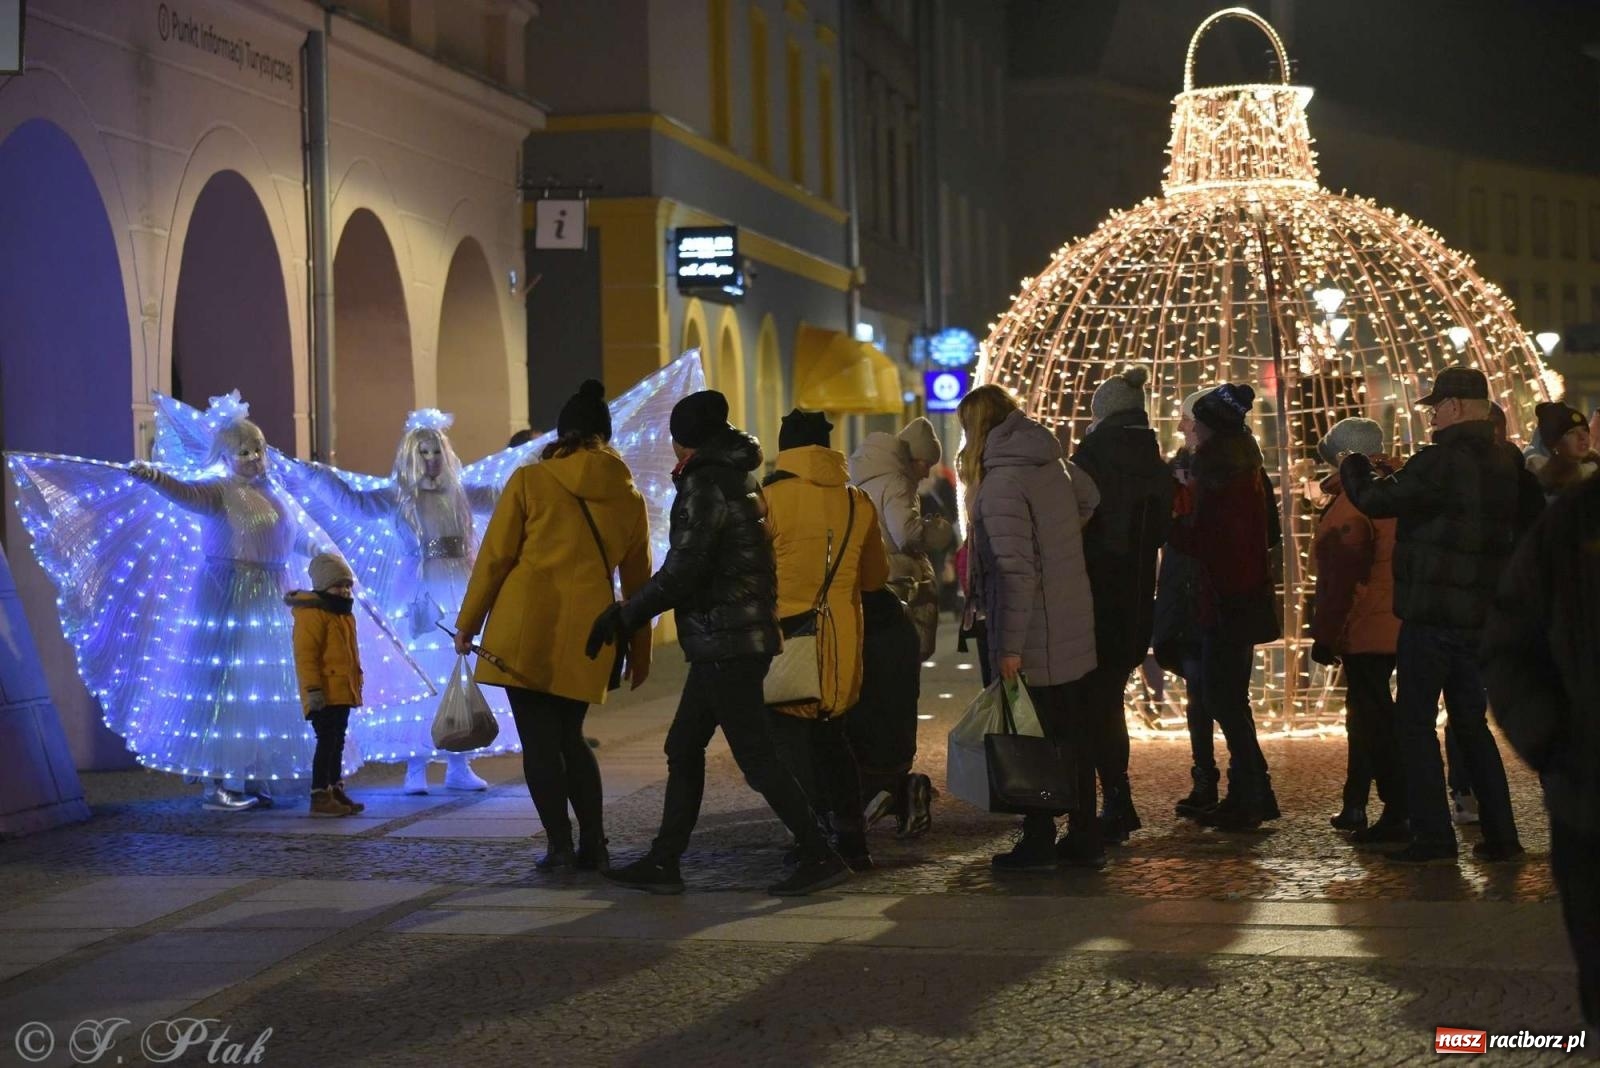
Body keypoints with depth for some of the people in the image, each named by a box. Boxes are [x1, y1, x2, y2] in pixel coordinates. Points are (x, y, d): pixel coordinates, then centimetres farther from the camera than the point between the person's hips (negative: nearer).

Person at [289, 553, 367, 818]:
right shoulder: (311, 613, -12)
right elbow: (305, 655, -18)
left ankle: (336, 791, 22)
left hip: (342, 692, 10)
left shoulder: (344, 613, 18)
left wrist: (357, 684, 25)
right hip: (325, 694, -10)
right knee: (327, 742, -11)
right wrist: (313, 689, -23)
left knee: (337, 743, 15)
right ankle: (320, 796, -9)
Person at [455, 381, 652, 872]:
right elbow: (637, 583, 16)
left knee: (539, 740, 2)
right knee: (570, 737, 16)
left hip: (526, 628, -4)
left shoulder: (529, 481, -1)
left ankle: (560, 847, -2)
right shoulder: (629, 497, 10)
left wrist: (467, 622, 6)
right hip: (585, 634, 4)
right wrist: (639, 653, 22)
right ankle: (593, 845, 11)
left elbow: (493, 557, -2)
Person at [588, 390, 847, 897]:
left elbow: (683, 570, -20)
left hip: (724, 640, -10)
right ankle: (663, 862, 16)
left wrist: (625, 614, -11)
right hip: (740, 637, 10)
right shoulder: (739, 478, 16)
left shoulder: (705, 483, -14)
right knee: (683, 748, 13)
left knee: (754, 755, -6)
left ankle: (821, 858, -4)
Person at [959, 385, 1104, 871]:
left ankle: (1038, 842, 9)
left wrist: (1010, 646, -19)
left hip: (1034, 634, -8)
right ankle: (1084, 839, 20)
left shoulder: (1001, 483, -18)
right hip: (1073, 626, 8)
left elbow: (1016, 571, -22)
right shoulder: (1053, 463, 7)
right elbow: (1089, 499, 28)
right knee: (1073, 730, 13)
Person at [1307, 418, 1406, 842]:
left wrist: (1324, 636, -14)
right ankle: (1355, 805, 25)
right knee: (1366, 713, 17)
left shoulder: (1350, 505, -16)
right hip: (1396, 627, 9)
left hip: (1364, 630, -9)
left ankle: (1398, 814, -5)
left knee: (1374, 718, -5)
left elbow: (1341, 580, -19)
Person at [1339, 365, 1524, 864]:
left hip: (1432, 612, -8)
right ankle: (1500, 834, 14)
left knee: (1415, 721, 1)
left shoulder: (1441, 461, -18)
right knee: (1471, 721, 15)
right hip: (1481, 613, 8)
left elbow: (1376, 501, -15)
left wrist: (1353, 467, 7)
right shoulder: (1504, 464, 9)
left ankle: (1434, 835, -2)